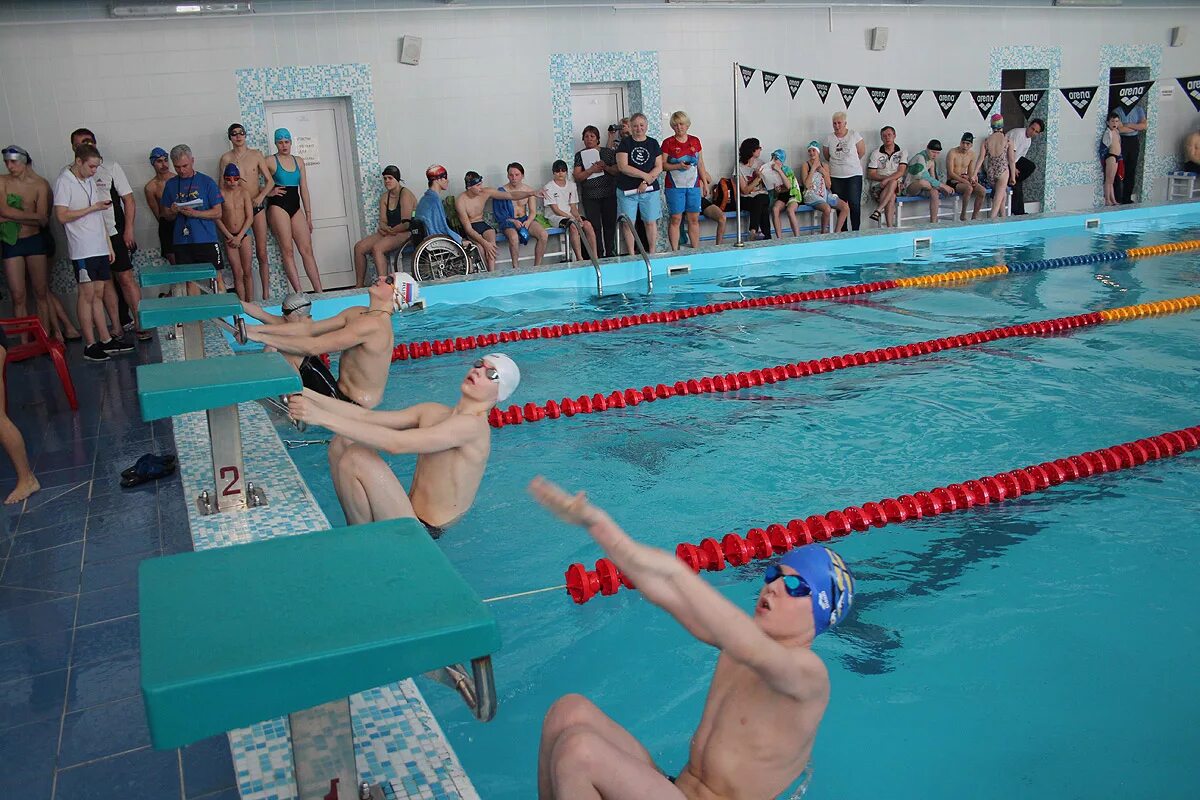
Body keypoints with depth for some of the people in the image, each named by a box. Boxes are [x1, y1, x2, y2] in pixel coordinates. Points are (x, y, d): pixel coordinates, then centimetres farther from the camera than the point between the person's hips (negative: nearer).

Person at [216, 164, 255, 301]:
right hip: (229, 237, 0)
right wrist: (229, 236, -9)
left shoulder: (244, 192, -3)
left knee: (248, 272, 0)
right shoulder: (221, 193, -4)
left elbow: (250, 218, -4)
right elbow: (217, 218, -3)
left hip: (243, 234, 0)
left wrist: (239, 237, -10)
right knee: (237, 274, 2)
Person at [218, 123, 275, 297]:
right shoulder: (226, 158, 2)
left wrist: (261, 196, -13)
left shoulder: (256, 154, 4)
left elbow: (270, 181, 2)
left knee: (262, 254, 0)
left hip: (257, 206, 1)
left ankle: (266, 295, 5)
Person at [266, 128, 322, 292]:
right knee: (287, 250, -6)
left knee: (307, 249, -1)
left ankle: (319, 291, -3)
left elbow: (304, 190, 14)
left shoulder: (299, 161, 14)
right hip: (278, 206, -5)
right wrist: (269, 192, -12)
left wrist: (308, 215, 12)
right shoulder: (271, 161, 0)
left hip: (295, 206, 5)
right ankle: (299, 293, -7)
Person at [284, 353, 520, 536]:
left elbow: (397, 443, -28)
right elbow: (367, 416, 4)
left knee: (356, 459, -21)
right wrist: (307, 394, -7)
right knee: (342, 443, 0)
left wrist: (323, 417, -29)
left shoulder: (474, 426, -19)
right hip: (408, 515, 8)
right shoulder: (433, 411, 8)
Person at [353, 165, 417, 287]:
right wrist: (384, 228, -14)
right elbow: (382, 221, 9)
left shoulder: (405, 195, -10)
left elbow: (406, 223, -16)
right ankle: (359, 285, -1)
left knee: (377, 248, -32)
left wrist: (390, 230, -10)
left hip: (406, 233, -8)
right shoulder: (384, 197, 15)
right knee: (359, 247, -7)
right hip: (390, 233, 8)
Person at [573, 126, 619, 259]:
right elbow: (577, 177, -2)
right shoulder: (580, 155, 8)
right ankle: (599, 255, 0)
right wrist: (592, 170, -15)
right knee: (595, 226, -4)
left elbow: (618, 170, 3)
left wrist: (605, 167, -15)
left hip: (609, 194, 0)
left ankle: (610, 253, 10)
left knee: (610, 224, 1)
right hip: (590, 196, 0)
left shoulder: (608, 152, 8)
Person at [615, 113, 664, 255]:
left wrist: (646, 182, -11)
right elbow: (623, 166, -9)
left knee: (650, 222, 3)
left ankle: (652, 253, 11)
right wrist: (645, 175, -11)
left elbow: (659, 167, 3)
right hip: (627, 190, -2)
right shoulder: (625, 143, 1)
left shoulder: (653, 143, 9)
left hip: (650, 190, 2)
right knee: (629, 223, -1)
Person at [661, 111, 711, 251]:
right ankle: (675, 250, -1)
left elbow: (700, 164, 15)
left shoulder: (695, 141, 10)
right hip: (675, 186, -3)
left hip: (693, 185, 3)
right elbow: (662, 165, -3)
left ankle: (696, 249, 11)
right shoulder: (668, 143, 0)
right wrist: (678, 166, -17)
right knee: (675, 219, -4)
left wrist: (705, 182, 12)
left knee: (694, 218, 5)